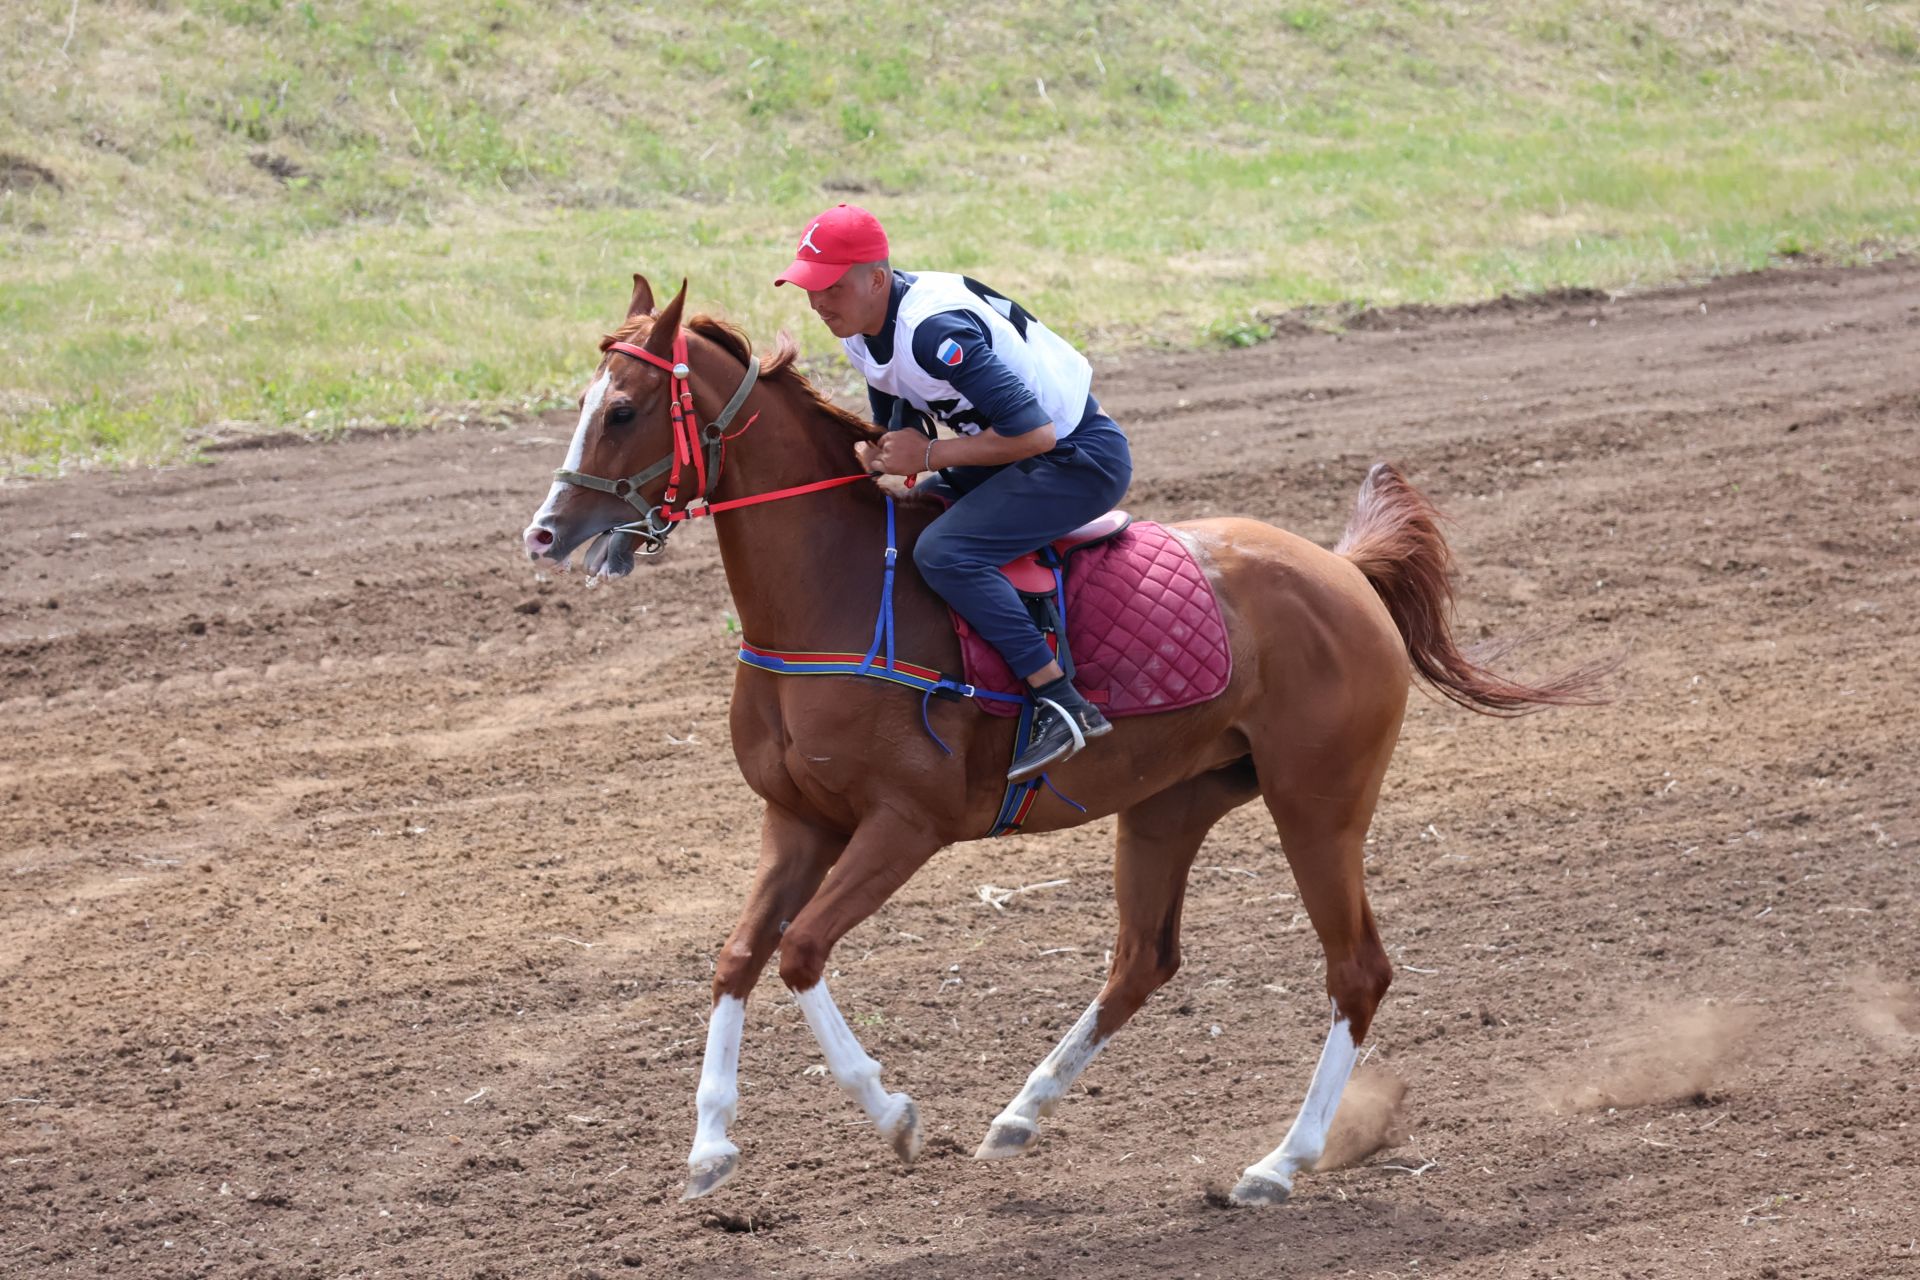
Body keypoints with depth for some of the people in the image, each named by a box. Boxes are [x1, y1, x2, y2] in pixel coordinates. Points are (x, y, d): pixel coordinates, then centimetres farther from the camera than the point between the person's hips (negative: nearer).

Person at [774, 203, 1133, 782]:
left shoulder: (934, 332, -29)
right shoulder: (861, 329, 0)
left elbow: (1035, 432, -32)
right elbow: (894, 422, 17)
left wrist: (929, 455, -23)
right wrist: (879, 454, -7)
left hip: (1078, 457, -10)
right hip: (1007, 453, 10)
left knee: (943, 551, -26)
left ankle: (1063, 706, -26)